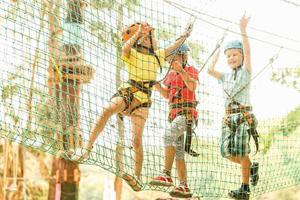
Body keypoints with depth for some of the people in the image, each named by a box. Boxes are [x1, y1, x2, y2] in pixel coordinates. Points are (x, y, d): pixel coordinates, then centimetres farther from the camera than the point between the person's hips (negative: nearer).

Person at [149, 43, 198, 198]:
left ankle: (166, 175, -32)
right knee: (178, 151, 5)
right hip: (174, 114, 8)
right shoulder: (171, 74, 22)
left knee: (168, 136, -29)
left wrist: (181, 70, -22)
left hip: (186, 113, -8)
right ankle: (184, 187, 7)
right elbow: (166, 95, 21)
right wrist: (156, 84, 7)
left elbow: (192, 87, -17)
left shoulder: (191, 70, 1)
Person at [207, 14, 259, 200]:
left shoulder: (246, 72, 2)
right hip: (229, 116, 5)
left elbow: (247, 51, -11)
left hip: (244, 115, -5)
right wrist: (216, 55, 20)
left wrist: (243, 30, -20)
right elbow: (210, 70, 6)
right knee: (227, 152, -4)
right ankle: (251, 167, 20)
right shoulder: (226, 76, 17)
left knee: (241, 152, -9)